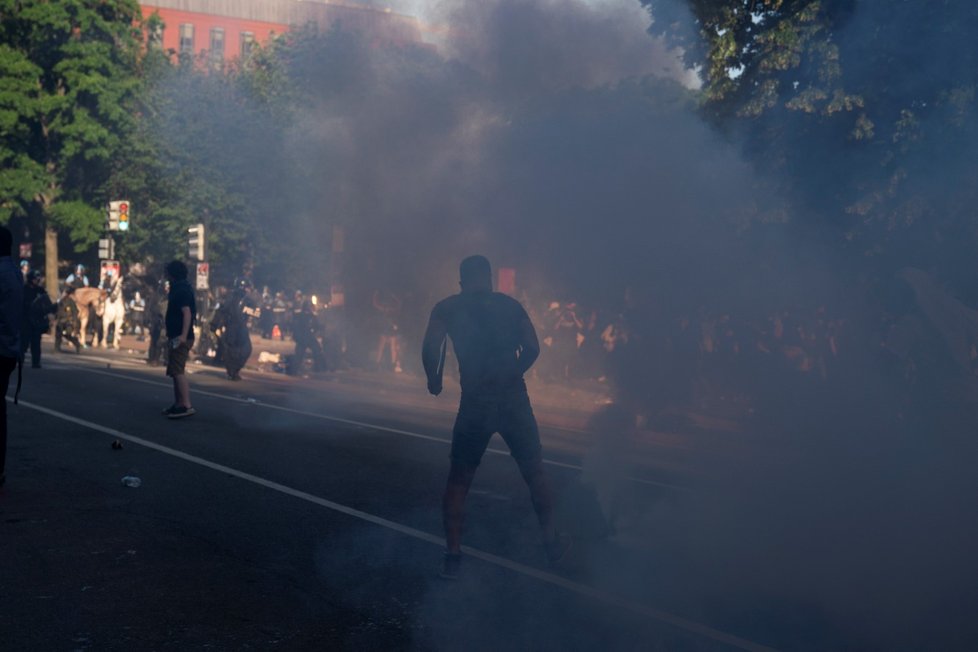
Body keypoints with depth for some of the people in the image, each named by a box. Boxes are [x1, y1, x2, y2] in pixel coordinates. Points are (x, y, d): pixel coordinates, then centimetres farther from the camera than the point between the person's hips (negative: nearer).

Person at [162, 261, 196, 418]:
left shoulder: (182, 290, -14)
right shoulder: (179, 288, 18)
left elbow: (187, 312, -25)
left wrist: (183, 335, -34)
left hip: (181, 338, -11)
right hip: (176, 337, 11)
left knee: (178, 371, -15)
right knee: (176, 371, 15)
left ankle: (186, 405, -20)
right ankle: (178, 404, 20)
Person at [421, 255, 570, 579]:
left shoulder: (447, 308, 6)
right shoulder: (510, 304, 10)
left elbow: (430, 349, -8)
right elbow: (532, 348, 3)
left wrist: (434, 380, 9)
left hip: (475, 402, -1)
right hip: (513, 398, 1)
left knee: (458, 479, 10)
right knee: (534, 472, 17)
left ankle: (453, 556, 8)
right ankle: (552, 542, 26)